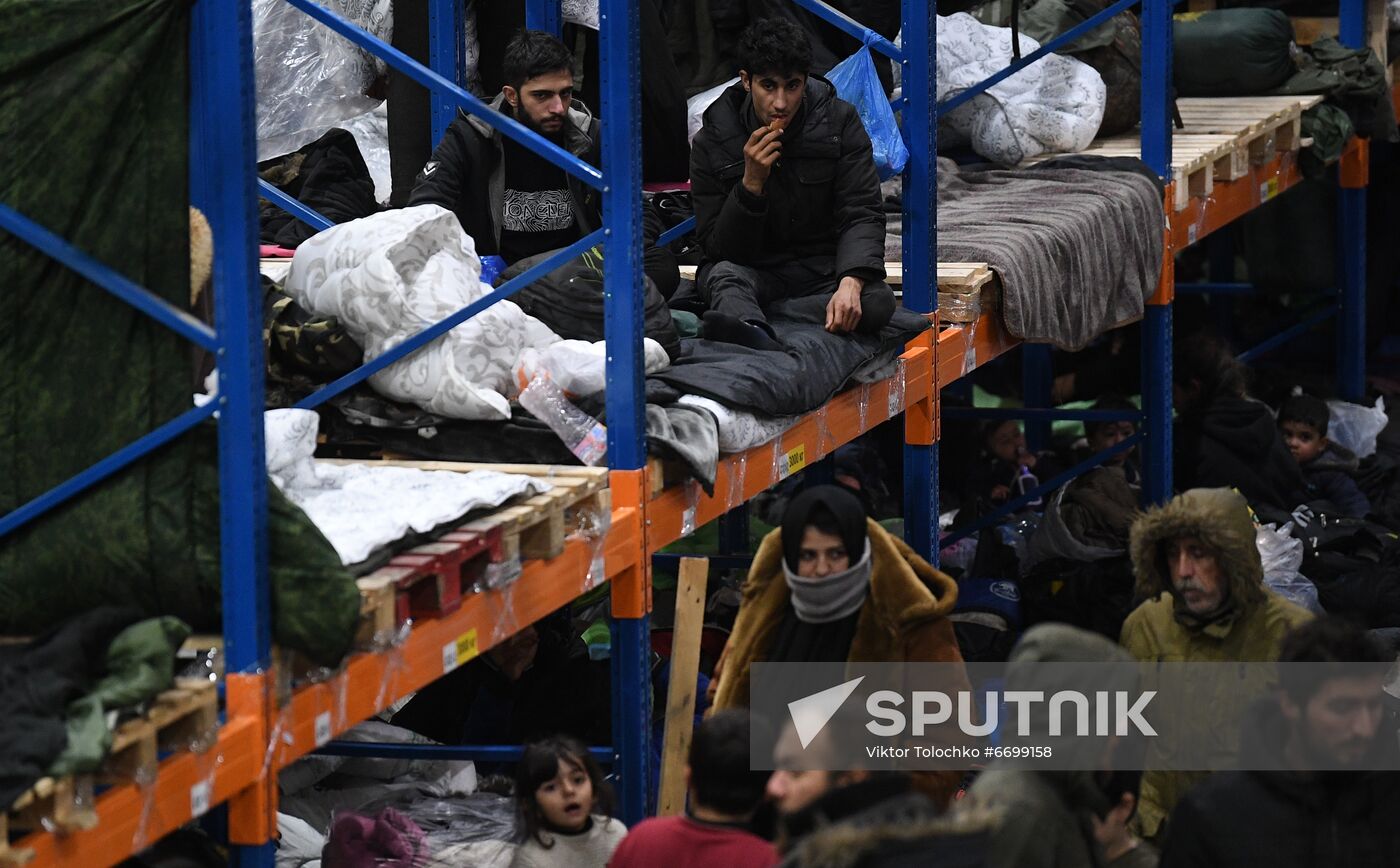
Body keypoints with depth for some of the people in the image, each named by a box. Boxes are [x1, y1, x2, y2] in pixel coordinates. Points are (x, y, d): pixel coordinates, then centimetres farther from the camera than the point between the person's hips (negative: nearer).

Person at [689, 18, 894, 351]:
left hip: (824, 271, 1)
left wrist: (851, 284, -30)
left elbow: (861, 215, -11)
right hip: (755, 272, -1)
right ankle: (758, 339, -70)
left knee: (878, 301, -30)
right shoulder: (712, 143, -8)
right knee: (723, 276, -36)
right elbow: (717, 249, -10)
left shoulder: (839, 121, -5)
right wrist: (752, 183, -26)